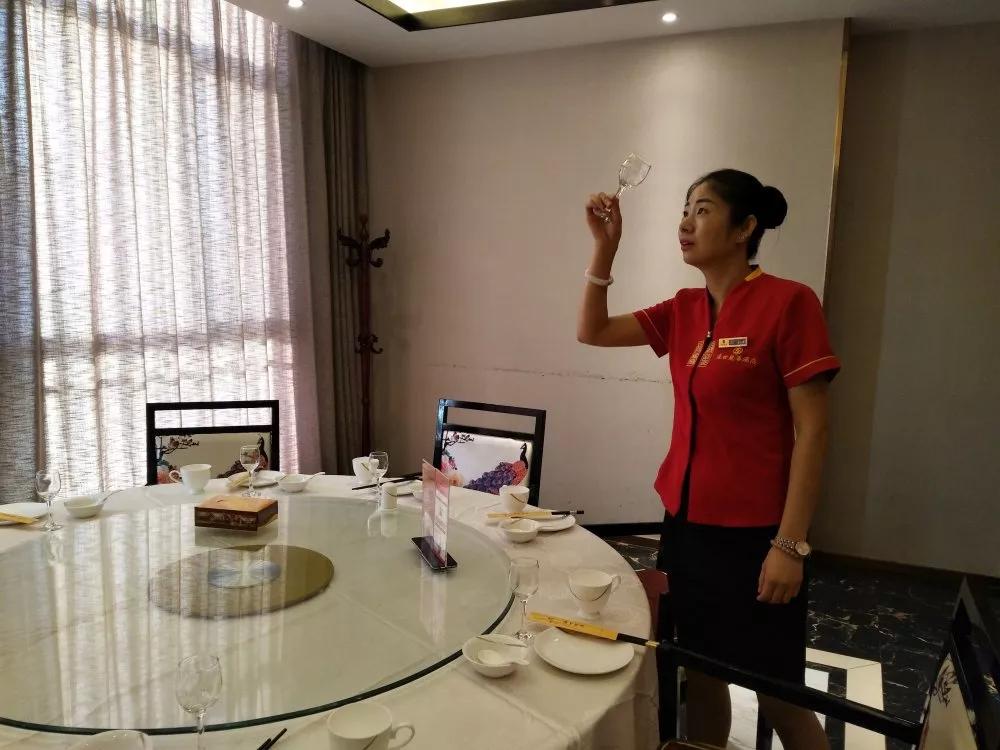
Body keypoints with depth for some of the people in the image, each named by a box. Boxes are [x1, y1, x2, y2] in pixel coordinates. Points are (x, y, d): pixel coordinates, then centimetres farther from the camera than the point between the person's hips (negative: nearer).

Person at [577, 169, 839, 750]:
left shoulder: (788, 302, -13)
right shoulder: (684, 310, 6)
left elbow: (812, 431, -14)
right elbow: (592, 332, 9)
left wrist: (791, 544, -15)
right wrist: (606, 246, -2)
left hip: (754, 534, -6)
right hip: (686, 524, 6)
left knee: (778, 697, 8)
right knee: (700, 674, 18)